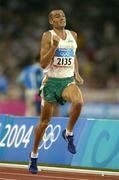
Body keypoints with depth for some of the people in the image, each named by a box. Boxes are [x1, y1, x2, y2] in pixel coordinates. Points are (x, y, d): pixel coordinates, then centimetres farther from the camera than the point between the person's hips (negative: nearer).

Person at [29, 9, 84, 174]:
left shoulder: (73, 35, 9)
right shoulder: (48, 36, -6)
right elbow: (43, 64, -12)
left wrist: (76, 74, 12)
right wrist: (54, 46, -24)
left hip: (68, 80, 3)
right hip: (51, 81, -2)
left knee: (78, 102, -32)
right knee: (45, 121, 5)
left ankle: (68, 133, -8)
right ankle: (34, 155, 22)